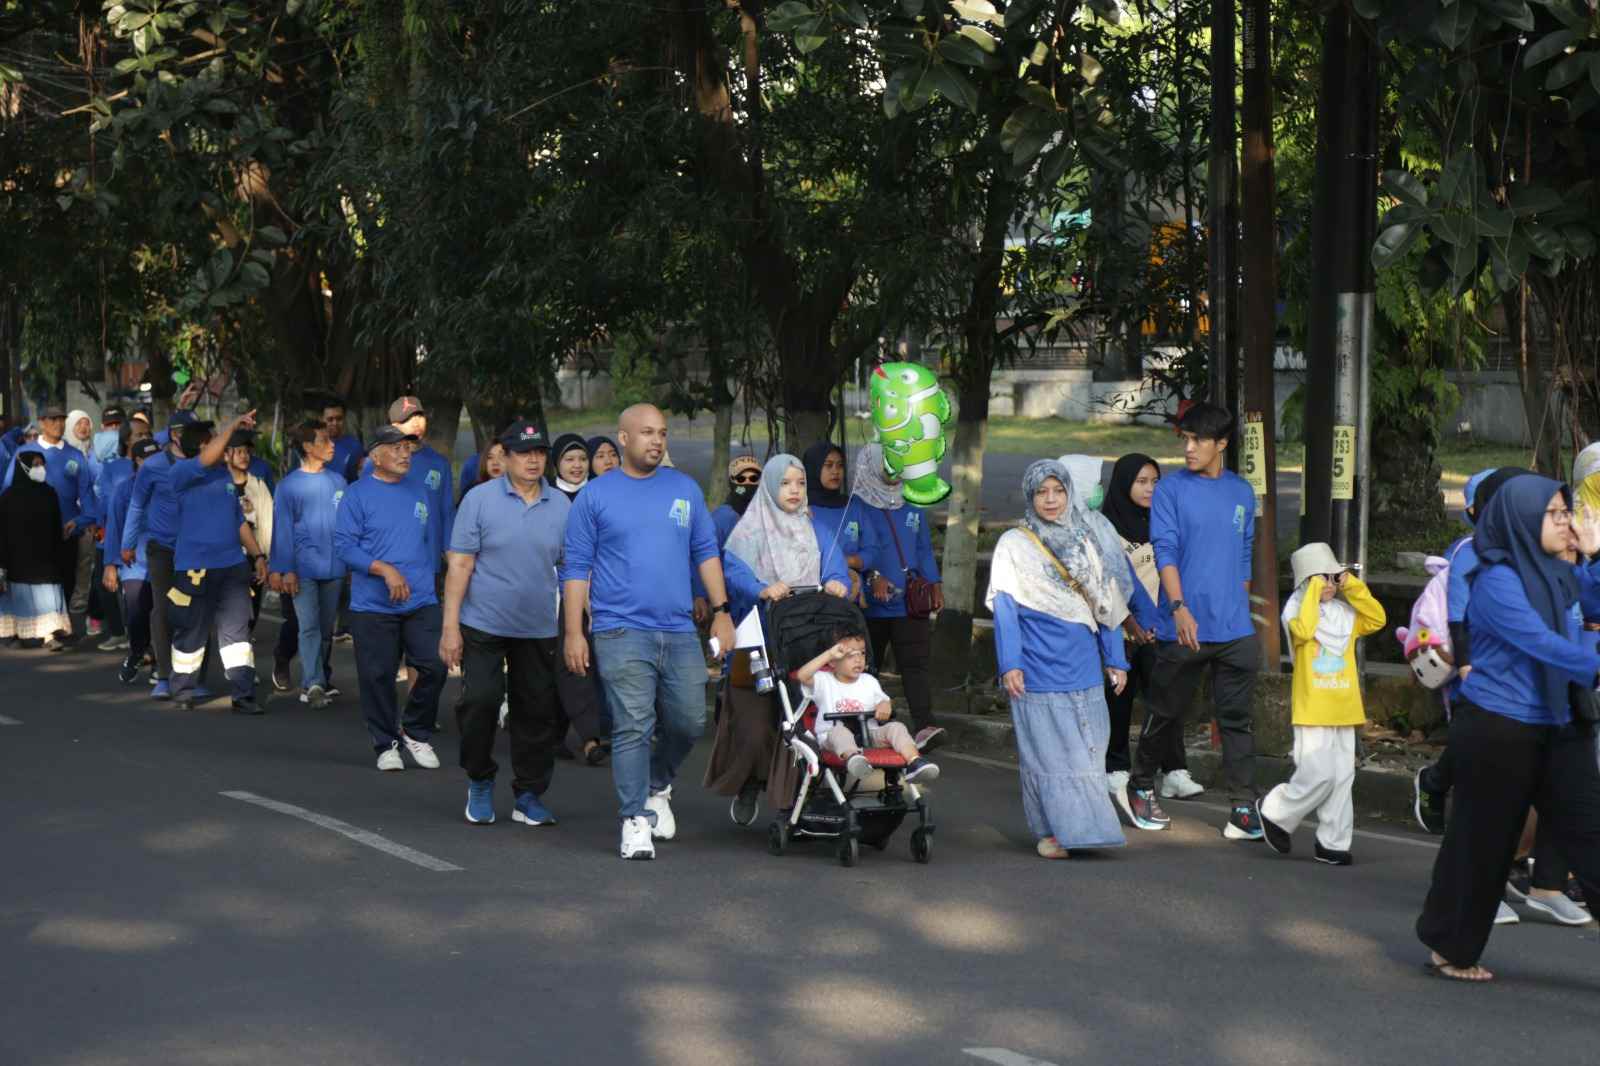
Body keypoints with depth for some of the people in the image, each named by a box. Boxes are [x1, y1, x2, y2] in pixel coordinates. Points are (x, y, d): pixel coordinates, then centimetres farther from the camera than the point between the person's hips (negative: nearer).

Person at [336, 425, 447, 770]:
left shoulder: (418, 490, 12)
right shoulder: (357, 495, -4)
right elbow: (343, 545, -11)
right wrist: (384, 569, -20)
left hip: (421, 603, 4)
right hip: (373, 607, -4)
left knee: (434, 667, -6)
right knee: (377, 676, 0)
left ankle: (416, 732, 15)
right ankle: (386, 745, 16)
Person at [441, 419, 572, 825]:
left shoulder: (562, 506, 5)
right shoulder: (479, 499, -4)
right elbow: (460, 564, -5)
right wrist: (450, 627, -10)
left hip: (539, 629, 3)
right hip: (484, 625, -3)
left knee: (538, 713, 6)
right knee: (479, 701, -9)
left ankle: (529, 796, 18)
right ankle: (479, 782, 14)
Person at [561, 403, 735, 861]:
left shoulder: (685, 489, 13)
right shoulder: (595, 495, 4)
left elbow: (706, 552, 16)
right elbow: (576, 567, 3)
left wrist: (720, 611, 8)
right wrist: (573, 632, -3)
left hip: (680, 632, 4)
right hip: (621, 633, -4)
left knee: (689, 722, 6)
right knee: (633, 728, -7)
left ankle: (657, 785, 32)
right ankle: (636, 819, -1)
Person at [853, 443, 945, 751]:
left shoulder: (911, 504, 16)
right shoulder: (857, 505, 0)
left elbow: (924, 547, 21)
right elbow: (862, 549, -11)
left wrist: (934, 583, 12)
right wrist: (873, 576, -26)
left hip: (910, 601, 3)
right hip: (871, 604, -3)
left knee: (915, 663, -11)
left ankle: (924, 726, -22)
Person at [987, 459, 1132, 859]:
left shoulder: (1088, 540, 13)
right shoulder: (1013, 545, 2)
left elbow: (1105, 606, 16)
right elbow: (1004, 608, -3)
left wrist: (1115, 659, 12)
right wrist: (1009, 664, -11)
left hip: (1084, 666, 4)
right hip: (1039, 670, -3)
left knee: (1086, 749, 3)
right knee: (1048, 750, -3)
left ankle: (1086, 825, 12)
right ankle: (1053, 831, 2)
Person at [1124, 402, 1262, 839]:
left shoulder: (1242, 492, 11)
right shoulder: (1171, 488, -3)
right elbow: (1165, 551, -11)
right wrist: (1180, 608, -23)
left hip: (1235, 631, 3)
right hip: (1182, 629, -3)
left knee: (1237, 720, 1)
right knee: (1167, 714, 9)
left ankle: (1243, 809, 2)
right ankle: (1141, 787, 29)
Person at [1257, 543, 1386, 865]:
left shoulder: (1345, 612, 12)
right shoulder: (1297, 608, -6)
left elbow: (1377, 619, 4)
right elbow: (1302, 630, -26)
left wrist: (1353, 588, 1)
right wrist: (1313, 594, -19)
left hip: (1344, 710, 6)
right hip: (1312, 710, -6)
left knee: (1342, 777, 7)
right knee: (1318, 775, -12)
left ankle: (1332, 842, 15)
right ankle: (1275, 814, 10)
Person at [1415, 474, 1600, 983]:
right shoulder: (1497, 581, -15)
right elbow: (1539, 641, -27)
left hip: (1559, 730, 7)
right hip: (1497, 731, -7)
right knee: (1484, 842, 6)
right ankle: (1450, 948, 24)